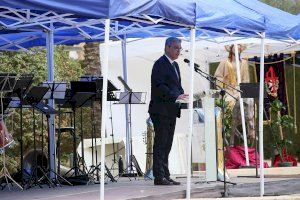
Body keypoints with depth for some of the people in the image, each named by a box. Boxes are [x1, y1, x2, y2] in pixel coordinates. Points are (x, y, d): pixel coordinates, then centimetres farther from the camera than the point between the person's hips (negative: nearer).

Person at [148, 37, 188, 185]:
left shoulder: (174, 65, 19)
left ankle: (165, 176, 15)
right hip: (161, 110, -10)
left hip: (171, 111, 10)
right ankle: (159, 177, -7)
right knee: (160, 144, -8)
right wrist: (176, 96, -27)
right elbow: (159, 86, -20)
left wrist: (183, 96, 4)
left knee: (166, 145, 11)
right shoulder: (160, 64, -10)